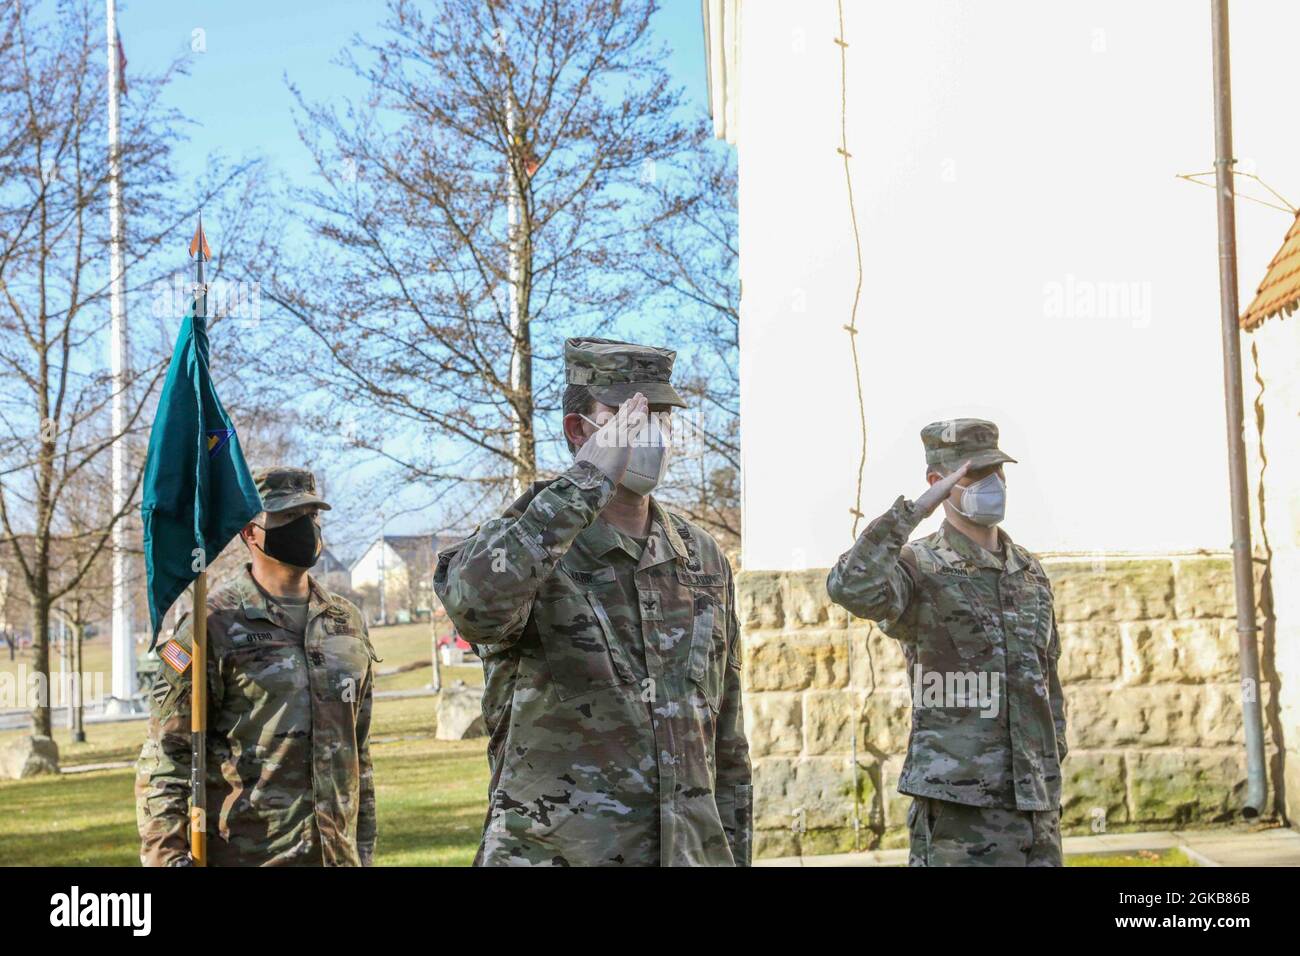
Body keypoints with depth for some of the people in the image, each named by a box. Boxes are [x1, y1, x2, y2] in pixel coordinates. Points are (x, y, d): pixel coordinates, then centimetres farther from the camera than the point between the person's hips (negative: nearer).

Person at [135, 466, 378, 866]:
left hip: (336, 853, 6)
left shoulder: (347, 623, 13)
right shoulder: (215, 624, -5)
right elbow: (165, 753, -8)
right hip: (245, 854, -5)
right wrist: (166, 855, -16)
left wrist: (364, 847, 17)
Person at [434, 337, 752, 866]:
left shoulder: (703, 557, 10)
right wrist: (586, 482, -26)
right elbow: (476, 603, -33)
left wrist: (735, 852, 14)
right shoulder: (524, 545, -7)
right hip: (555, 851, -5)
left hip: (692, 849, 5)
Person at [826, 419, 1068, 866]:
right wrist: (917, 508, -25)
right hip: (957, 806, -6)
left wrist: (1054, 775, 17)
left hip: (1035, 803, 6)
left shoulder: (1030, 571, 13)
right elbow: (852, 589, -31)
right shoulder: (919, 567, -6)